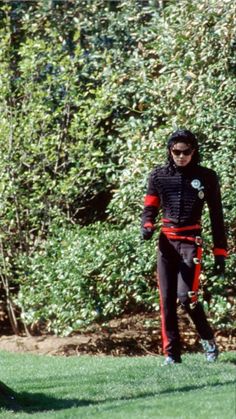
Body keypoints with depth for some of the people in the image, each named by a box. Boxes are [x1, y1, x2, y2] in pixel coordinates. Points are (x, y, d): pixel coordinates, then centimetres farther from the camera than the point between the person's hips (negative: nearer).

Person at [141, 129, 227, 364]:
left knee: (185, 296, -16)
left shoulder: (206, 177, 2)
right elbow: (150, 208, 9)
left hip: (191, 241, -3)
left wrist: (220, 254, 1)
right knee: (167, 300, 0)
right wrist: (147, 225, -15)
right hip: (166, 241, 3)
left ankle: (207, 338, 8)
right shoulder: (159, 176, 7)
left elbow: (217, 217, 5)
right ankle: (171, 353, 5)